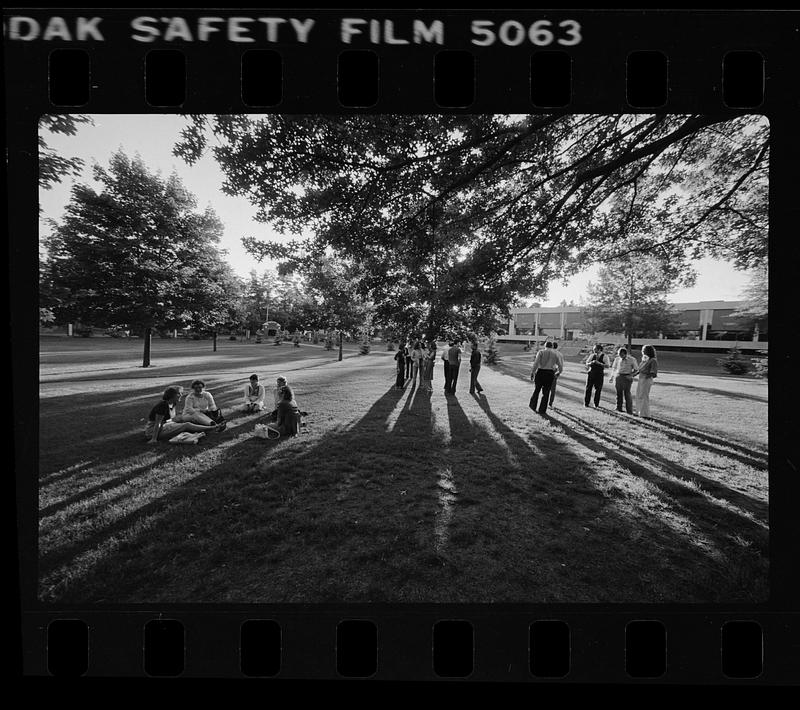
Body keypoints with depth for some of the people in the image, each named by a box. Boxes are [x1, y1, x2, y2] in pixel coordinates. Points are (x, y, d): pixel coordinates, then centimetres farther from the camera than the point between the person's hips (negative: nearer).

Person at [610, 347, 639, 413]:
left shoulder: (632, 359, -2)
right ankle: (619, 408, 12)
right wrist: (612, 376, 6)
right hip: (618, 377, 3)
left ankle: (629, 410, -4)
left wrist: (631, 375, -13)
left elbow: (636, 369, 3)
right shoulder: (617, 359, 6)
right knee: (619, 393, 5)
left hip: (627, 377, -3)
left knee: (627, 393, -8)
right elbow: (614, 368, 17)